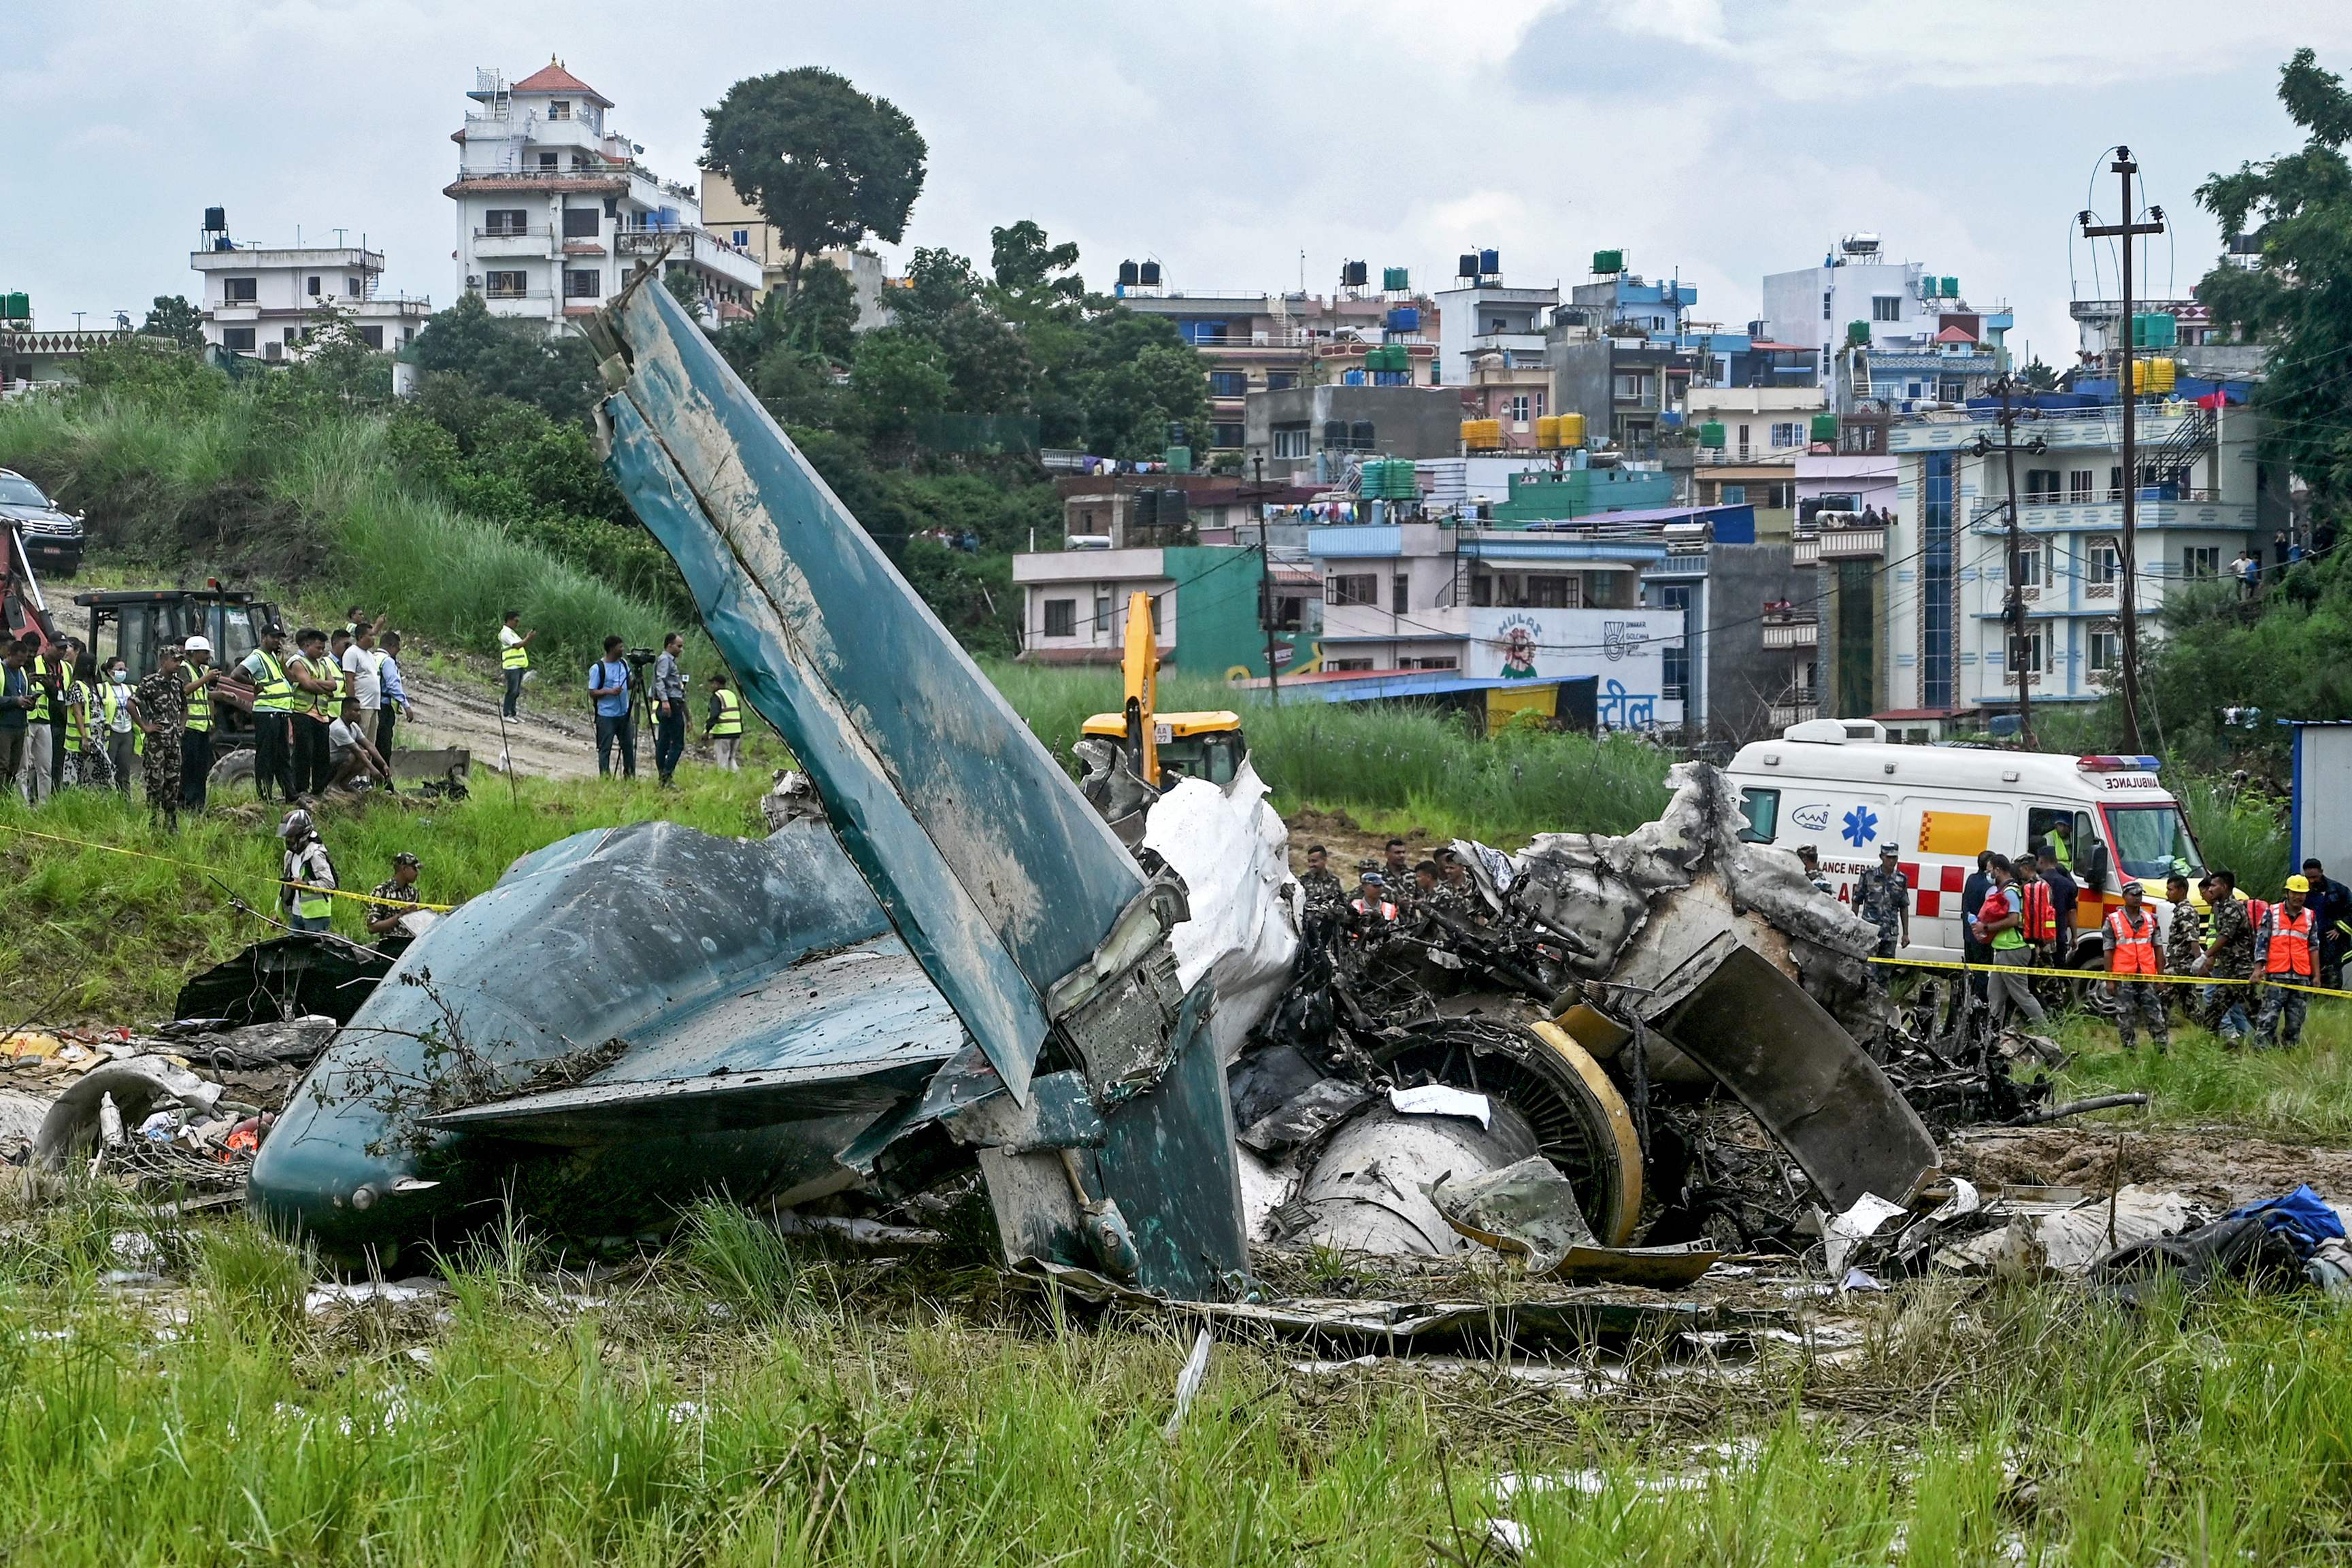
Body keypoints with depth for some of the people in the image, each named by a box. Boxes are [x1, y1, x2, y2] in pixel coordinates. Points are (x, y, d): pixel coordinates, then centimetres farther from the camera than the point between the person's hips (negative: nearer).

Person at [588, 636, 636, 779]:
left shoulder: (624, 664, 10)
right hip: (606, 716, -6)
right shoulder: (597, 668, -9)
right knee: (605, 748, -2)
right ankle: (605, 779, 3)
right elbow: (592, 692, -8)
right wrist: (609, 691, -23)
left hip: (624, 714, 6)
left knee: (628, 746, 8)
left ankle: (630, 777, 18)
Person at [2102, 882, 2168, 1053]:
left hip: (2148, 978, 2)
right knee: (2125, 1019, 1)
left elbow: (2158, 951, 13)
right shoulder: (2113, 922, 3)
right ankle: (2130, 1053, 8)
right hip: (2124, 979, -2)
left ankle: (2162, 1051, 3)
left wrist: (2160, 977, 8)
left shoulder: (2150, 920, 11)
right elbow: (2108, 952, 1)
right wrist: (2109, 980, -5)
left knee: (2156, 1015, -1)